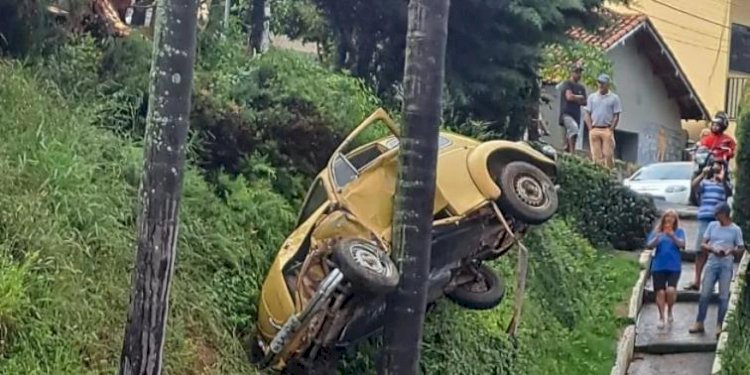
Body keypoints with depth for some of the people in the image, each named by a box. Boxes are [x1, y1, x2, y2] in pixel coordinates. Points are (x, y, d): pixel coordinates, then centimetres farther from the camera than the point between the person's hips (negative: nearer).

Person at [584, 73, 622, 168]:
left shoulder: (614, 98, 5)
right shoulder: (592, 97, 13)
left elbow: (616, 116, 3)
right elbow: (588, 114, 12)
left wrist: (610, 130, -6)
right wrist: (590, 129, 0)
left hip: (607, 130, -2)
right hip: (594, 130, 2)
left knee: (608, 155, -10)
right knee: (596, 155, -1)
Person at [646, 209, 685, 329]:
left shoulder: (679, 231, 7)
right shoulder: (657, 231, 8)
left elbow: (682, 244, -8)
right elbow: (649, 245, -1)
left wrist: (672, 236, -27)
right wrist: (657, 238, -20)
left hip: (674, 266, -1)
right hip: (658, 266, 1)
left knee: (671, 290, -18)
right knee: (660, 292, -2)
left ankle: (670, 311, 10)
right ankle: (661, 317, 13)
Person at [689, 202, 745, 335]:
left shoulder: (735, 229, 0)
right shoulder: (712, 225, 7)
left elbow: (741, 249, 3)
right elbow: (704, 244, 7)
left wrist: (731, 251, -18)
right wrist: (713, 249, -13)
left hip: (726, 266, -2)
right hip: (712, 264, 2)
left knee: (724, 296, 1)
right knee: (704, 294, 1)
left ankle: (719, 325, 10)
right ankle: (699, 323, 9)